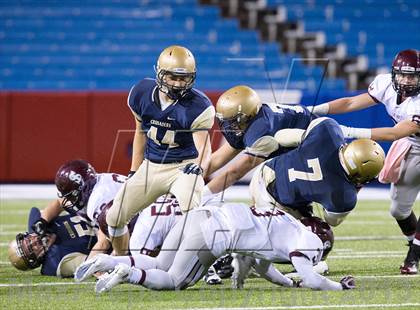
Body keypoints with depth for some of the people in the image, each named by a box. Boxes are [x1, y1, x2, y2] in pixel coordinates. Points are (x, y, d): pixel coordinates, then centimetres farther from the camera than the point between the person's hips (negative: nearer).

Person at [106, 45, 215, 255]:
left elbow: (203, 146, -24)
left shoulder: (197, 106, -20)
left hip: (183, 166, -5)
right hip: (151, 166, 5)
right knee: (114, 218, 5)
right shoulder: (142, 94, -7)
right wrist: (134, 173, 13)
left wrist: (199, 166, -48)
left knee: (192, 213, -33)